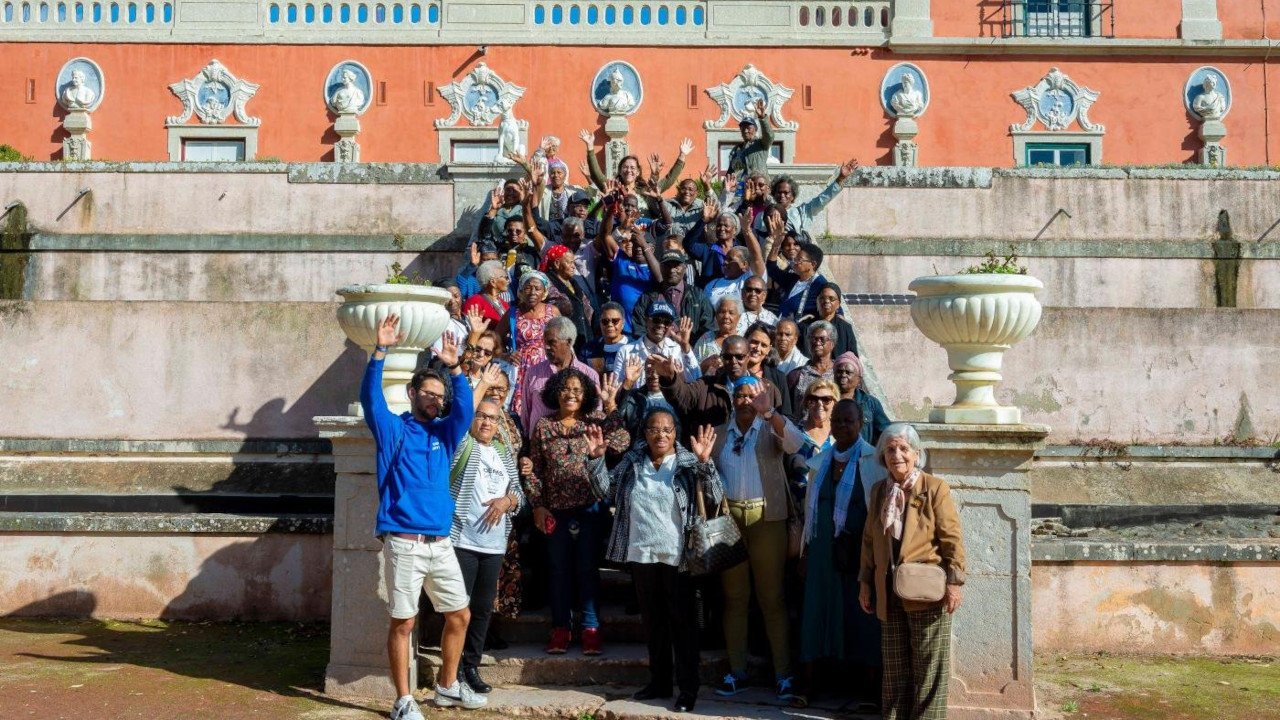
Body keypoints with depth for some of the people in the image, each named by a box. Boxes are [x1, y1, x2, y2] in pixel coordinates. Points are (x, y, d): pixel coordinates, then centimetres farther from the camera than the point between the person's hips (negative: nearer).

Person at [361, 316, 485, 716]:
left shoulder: (445, 433, 13)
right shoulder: (393, 430, 3)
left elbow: (465, 408, -4)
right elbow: (371, 397, -13)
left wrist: (455, 368, -17)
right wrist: (380, 351, -24)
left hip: (441, 543, 5)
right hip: (405, 543, -5)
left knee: (460, 616, 10)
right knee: (403, 623, -1)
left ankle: (448, 688, 27)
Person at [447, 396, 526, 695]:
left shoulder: (505, 453, 16)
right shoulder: (461, 444, 0)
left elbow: (519, 493, 16)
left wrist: (508, 500, -6)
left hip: (494, 545, 6)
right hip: (462, 541, -5)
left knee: (483, 608, 11)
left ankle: (471, 666, 22)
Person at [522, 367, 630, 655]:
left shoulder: (595, 423, 3)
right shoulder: (543, 427, 5)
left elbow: (623, 438, -13)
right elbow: (534, 470, 4)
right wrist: (538, 505, -2)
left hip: (590, 507, -1)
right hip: (556, 509, 1)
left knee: (588, 567, 3)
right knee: (559, 569, 7)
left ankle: (590, 628, 10)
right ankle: (561, 628, 15)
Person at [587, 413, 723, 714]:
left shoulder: (688, 463, -5)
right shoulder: (632, 461, 7)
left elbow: (714, 499, -12)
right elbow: (606, 491, 12)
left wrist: (705, 463, -24)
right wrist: (597, 459, -2)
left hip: (677, 556, -4)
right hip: (641, 554, 4)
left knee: (682, 621, 1)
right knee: (652, 620, 14)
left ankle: (689, 687, 7)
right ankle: (659, 681, 26)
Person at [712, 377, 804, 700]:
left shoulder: (770, 429, 2)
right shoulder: (719, 434, 12)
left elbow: (796, 444, -19)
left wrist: (768, 411, -28)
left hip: (766, 518, -3)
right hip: (728, 517, 3)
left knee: (772, 598, 1)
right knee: (734, 597, 8)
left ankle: (783, 674, 5)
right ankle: (737, 671, 15)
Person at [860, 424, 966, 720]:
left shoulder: (935, 488, -5)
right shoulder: (879, 491, 11)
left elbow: (952, 538, -7)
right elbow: (869, 540, 16)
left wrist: (954, 582, -13)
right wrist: (865, 582, 13)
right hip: (889, 594, 5)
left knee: (928, 667, 2)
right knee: (895, 668, 11)